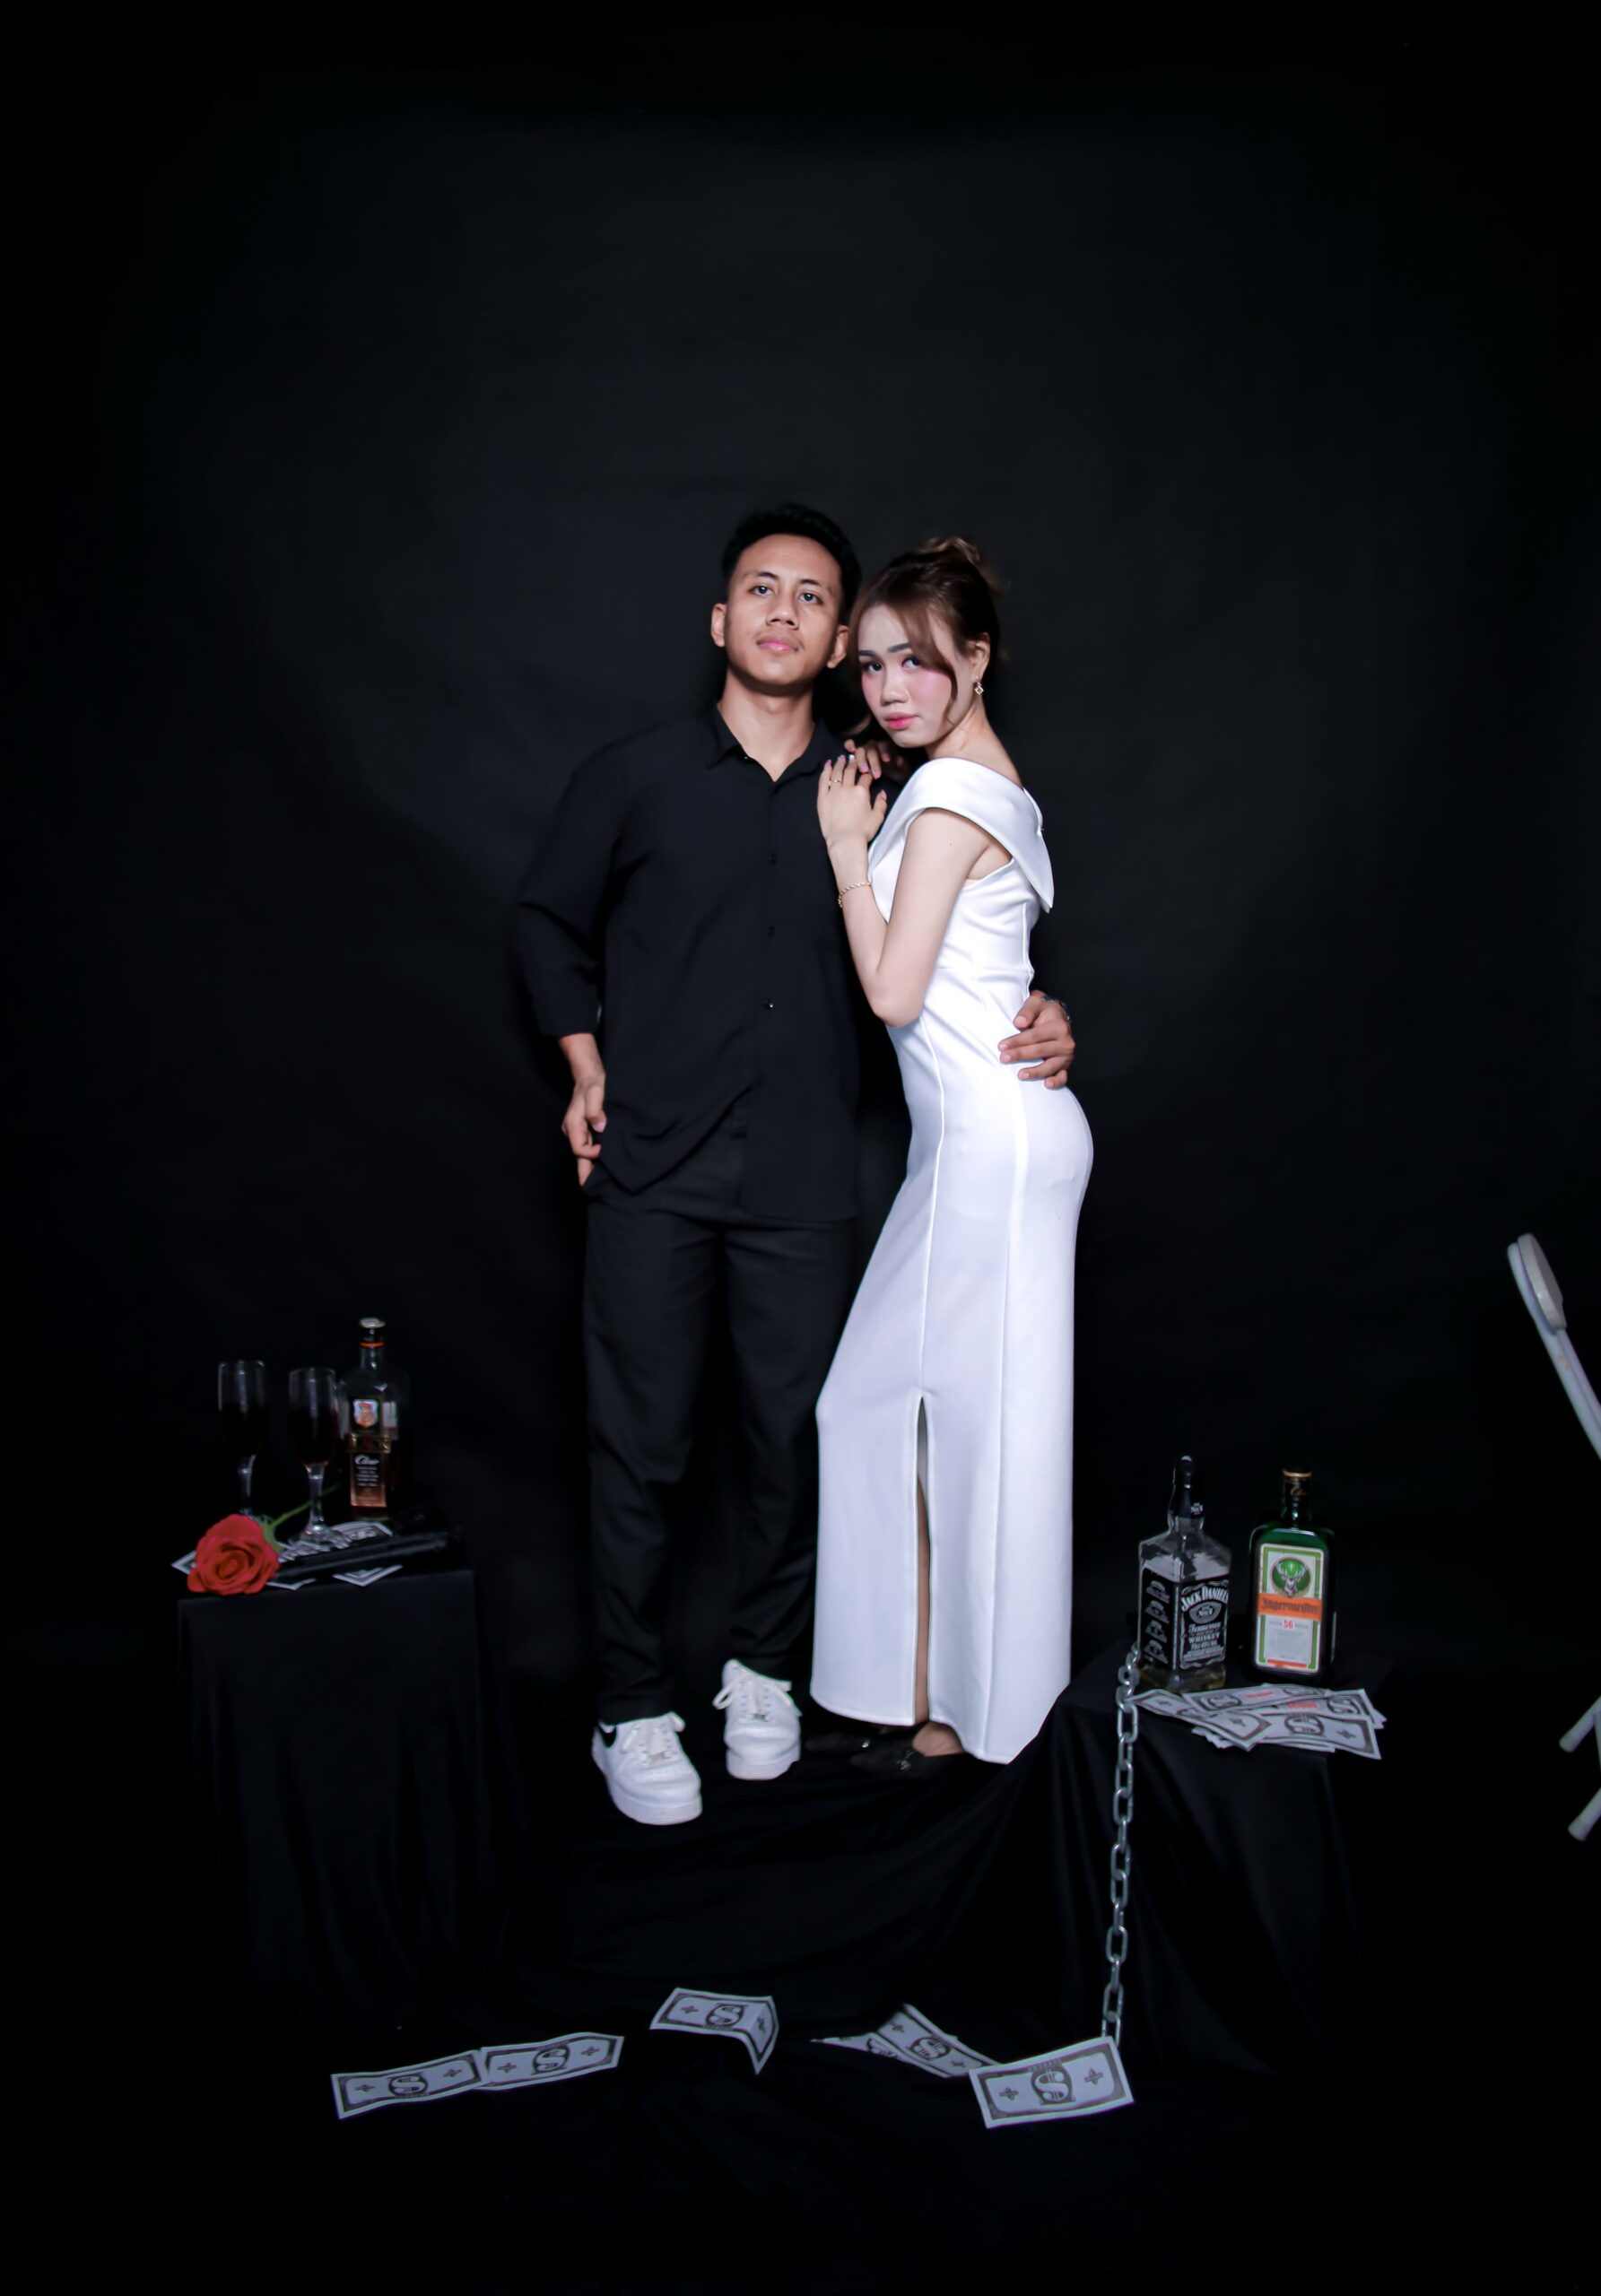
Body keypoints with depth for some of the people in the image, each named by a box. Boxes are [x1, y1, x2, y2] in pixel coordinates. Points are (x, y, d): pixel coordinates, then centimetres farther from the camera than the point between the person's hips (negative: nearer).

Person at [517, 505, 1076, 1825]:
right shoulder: (635, 779, 4)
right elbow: (550, 920, 16)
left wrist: (1035, 1026, -2)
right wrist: (585, 1061, 5)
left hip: (805, 1185, 2)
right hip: (653, 1175, -1)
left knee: (796, 1435, 9)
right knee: (641, 1445, 3)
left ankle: (764, 1668, 32)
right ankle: (633, 1708, 20)